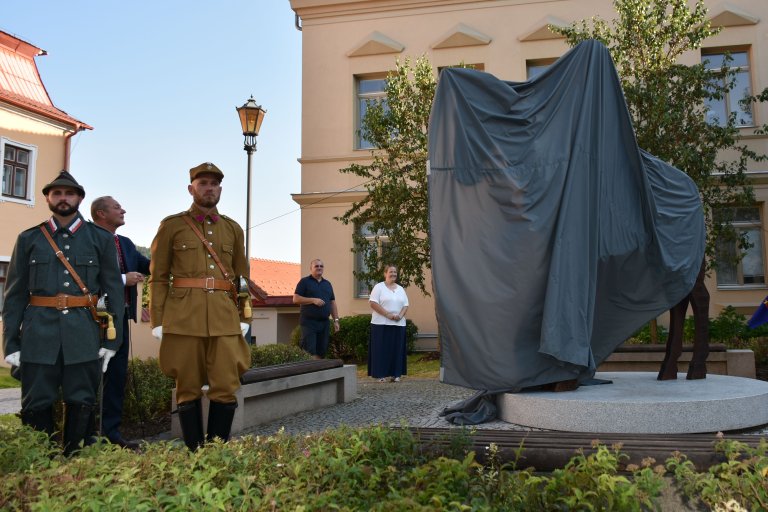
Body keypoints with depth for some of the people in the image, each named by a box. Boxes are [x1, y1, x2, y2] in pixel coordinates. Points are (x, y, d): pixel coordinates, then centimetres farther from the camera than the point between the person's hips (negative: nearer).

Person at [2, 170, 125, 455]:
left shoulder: (101, 239, 8)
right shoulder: (29, 239, 10)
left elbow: (113, 291, 5)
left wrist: (112, 341, -2)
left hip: (84, 334, 0)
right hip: (39, 333, 1)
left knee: (81, 405, 4)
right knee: (36, 407, 4)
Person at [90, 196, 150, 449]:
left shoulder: (126, 244, 16)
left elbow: (152, 266, 8)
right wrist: (122, 280, -17)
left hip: (121, 317, 7)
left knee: (117, 376, 10)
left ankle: (112, 432, 19)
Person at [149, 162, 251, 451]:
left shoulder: (233, 229, 15)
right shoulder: (171, 226, 7)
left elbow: (242, 278, 16)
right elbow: (158, 278, 4)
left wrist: (244, 318, 7)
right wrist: (157, 321, -3)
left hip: (225, 318, 2)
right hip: (184, 317, -2)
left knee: (227, 388, -1)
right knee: (188, 389, 4)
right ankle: (193, 452, 16)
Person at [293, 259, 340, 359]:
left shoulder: (327, 284, 18)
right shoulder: (304, 281, 2)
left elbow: (332, 303, 18)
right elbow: (296, 299, -6)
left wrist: (336, 320, 10)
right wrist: (313, 300, -14)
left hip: (324, 322, 5)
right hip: (309, 322, -5)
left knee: (321, 352, 5)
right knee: (309, 352, -9)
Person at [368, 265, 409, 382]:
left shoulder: (400, 289, 15)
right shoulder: (379, 287, -1)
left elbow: (405, 305, 12)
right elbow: (373, 303, -11)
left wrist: (400, 315, -8)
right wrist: (388, 314, -16)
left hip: (398, 324, 5)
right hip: (381, 324, -5)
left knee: (397, 349, 5)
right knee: (381, 349, -3)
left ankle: (395, 374, 12)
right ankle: (380, 374, 2)